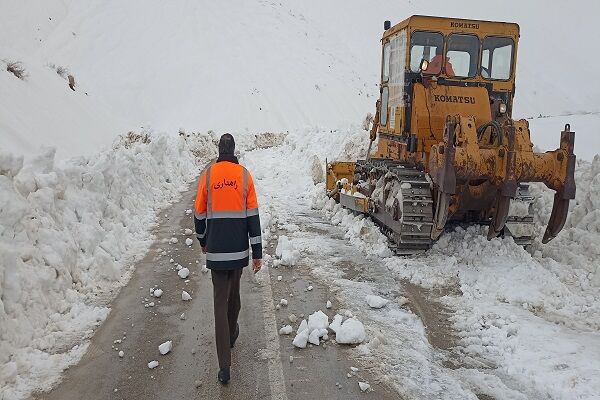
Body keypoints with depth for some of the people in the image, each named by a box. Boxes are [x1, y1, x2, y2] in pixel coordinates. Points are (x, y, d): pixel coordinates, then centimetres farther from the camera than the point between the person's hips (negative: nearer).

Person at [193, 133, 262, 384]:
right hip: (239, 250, 1)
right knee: (234, 294, 23)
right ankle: (232, 335, 46)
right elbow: (253, 216, -4)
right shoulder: (244, 175, -3)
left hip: (216, 250, -1)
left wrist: (203, 241, 21)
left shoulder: (207, 175, -3)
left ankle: (224, 367, 2)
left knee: (220, 303, 2)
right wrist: (257, 254, 0)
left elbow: (199, 214, 3)